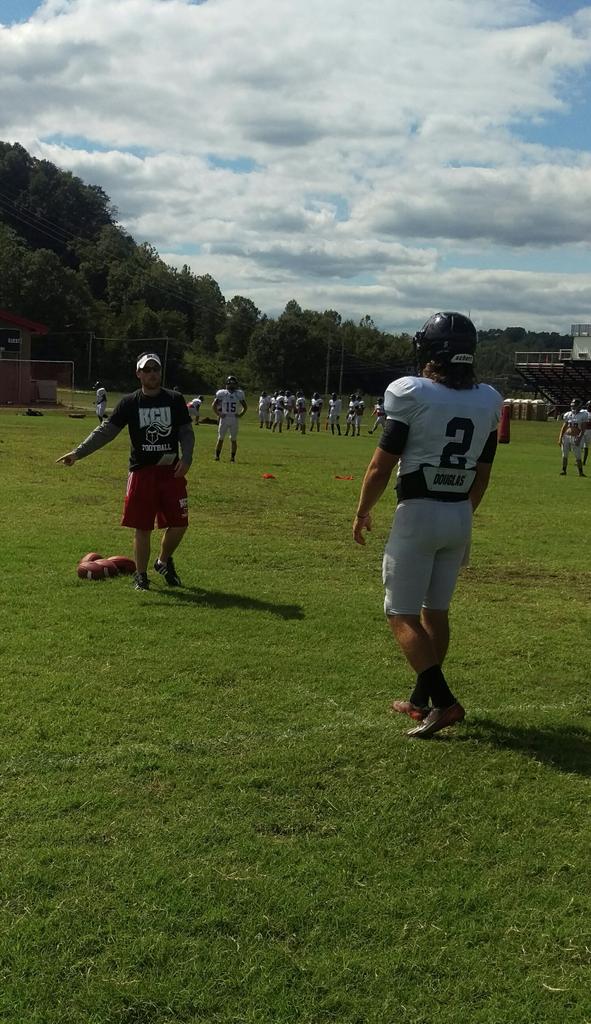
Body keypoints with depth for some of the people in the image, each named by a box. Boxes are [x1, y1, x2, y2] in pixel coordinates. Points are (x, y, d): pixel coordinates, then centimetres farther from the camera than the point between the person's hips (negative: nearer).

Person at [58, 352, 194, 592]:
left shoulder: (175, 400, 2)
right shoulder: (129, 403, 0)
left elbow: (186, 432, 4)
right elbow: (105, 431, -2)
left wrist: (186, 457, -14)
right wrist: (78, 452, -12)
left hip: (171, 471, 1)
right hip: (141, 471, -1)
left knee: (179, 524, 1)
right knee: (142, 527, 2)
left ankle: (164, 561, 28)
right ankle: (140, 575, 17)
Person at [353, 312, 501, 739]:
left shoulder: (414, 395, -13)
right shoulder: (487, 402, 3)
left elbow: (381, 467, -10)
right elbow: (482, 475, 11)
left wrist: (363, 512, 4)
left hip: (419, 513, -6)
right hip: (460, 516, 6)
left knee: (402, 614, 1)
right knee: (436, 609, 16)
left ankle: (443, 701, -7)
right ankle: (422, 699, 26)